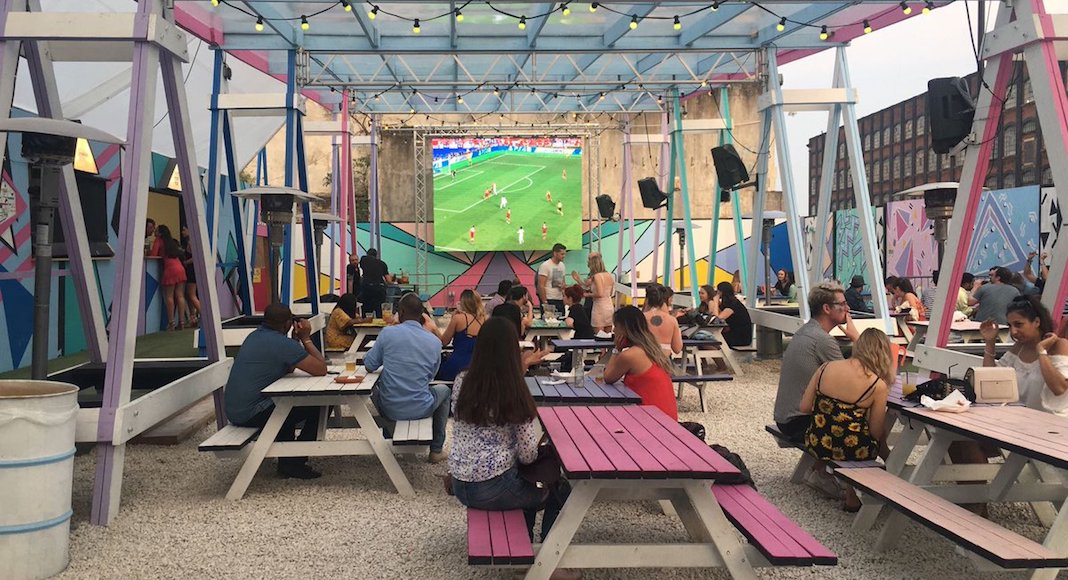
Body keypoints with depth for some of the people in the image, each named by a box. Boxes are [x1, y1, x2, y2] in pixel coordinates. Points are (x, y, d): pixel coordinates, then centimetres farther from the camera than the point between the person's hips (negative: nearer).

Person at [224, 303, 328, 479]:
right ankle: (293, 463, 5)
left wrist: (296, 340, 10)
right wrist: (306, 339, -5)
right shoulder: (282, 343, -17)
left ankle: (286, 458, 32)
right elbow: (321, 369, -15)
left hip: (232, 410, 9)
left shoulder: (255, 336, 12)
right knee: (318, 405, -2)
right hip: (250, 414, -9)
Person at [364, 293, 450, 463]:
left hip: (390, 410, 0)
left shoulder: (387, 333, -12)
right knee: (444, 390, 33)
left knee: (376, 387, 35)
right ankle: (436, 450, 30)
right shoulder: (435, 342, -6)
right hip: (421, 410, 0)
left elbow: (369, 366, -5)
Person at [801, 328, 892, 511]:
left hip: (816, 443, 5)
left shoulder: (826, 367, -2)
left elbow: (804, 407, 3)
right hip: (850, 450, -5)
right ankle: (853, 497, 30)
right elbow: (876, 434, -6)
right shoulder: (878, 385, -11)